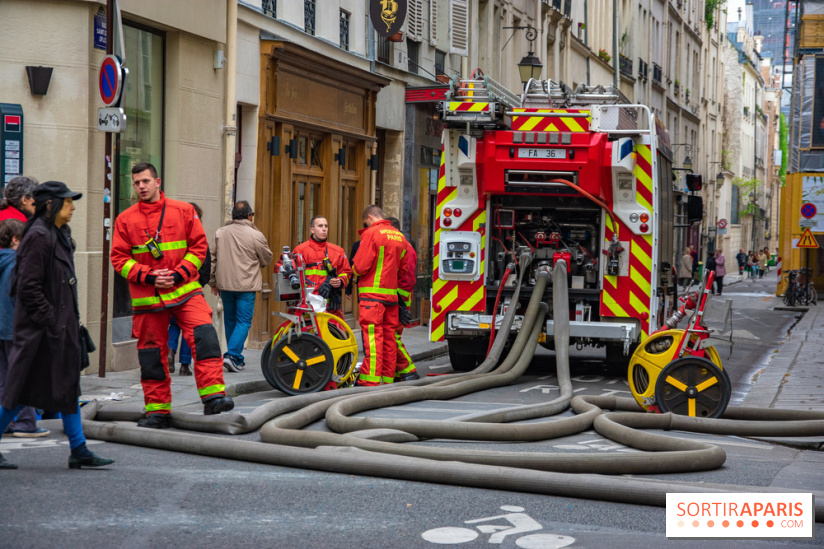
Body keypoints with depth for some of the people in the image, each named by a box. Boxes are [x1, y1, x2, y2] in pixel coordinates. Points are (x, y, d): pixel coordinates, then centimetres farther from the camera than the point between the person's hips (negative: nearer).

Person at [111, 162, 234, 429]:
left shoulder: (183, 211, 4)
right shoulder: (125, 220, 4)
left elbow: (199, 246, 4)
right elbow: (119, 259, 3)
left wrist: (179, 274, -9)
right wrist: (148, 276, -11)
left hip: (185, 292, -1)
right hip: (147, 297, 1)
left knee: (204, 337, -19)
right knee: (152, 353, 6)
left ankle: (213, 396, -18)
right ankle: (158, 411, 16)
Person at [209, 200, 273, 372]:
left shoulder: (220, 233, 4)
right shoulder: (256, 235, -9)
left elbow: (213, 259, 9)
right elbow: (267, 259, 3)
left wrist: (213, 282, 17)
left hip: (225, 284, 5)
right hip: (246, 286, -5)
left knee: (230, 321, 15)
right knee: (243, 322, 0)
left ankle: (237, 359, 23)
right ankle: (232, 355, -16)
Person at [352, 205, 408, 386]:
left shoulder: (371, 233, -9)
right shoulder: (399, 236, 14)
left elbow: (360, 266, -12)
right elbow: (404, 268, 18)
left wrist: (355, 271, 8)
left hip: (372, 292, -7)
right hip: (392, 294, 7)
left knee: (372, 336, -9)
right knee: (389, 335, 10)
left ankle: (371, 379, -12)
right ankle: (388, 378, 14)